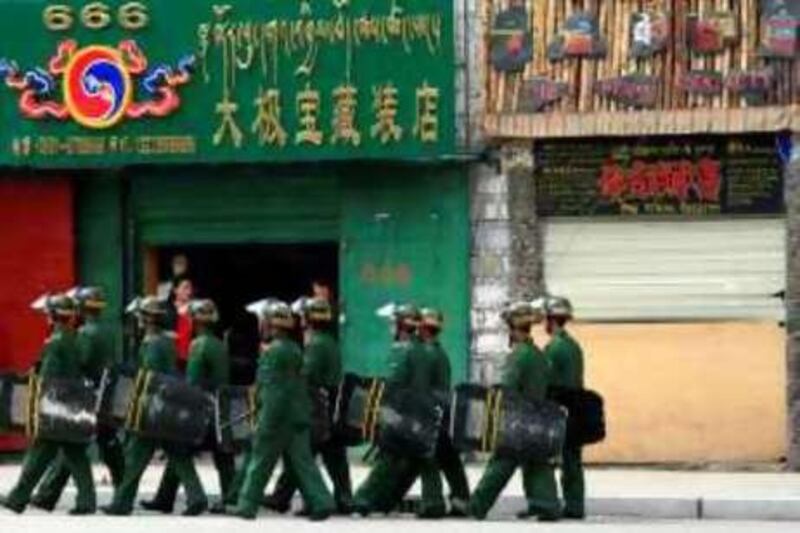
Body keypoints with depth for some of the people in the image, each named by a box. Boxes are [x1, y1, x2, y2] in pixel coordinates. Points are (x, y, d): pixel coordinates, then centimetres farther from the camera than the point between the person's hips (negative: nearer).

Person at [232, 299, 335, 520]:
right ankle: (321, 501, -1)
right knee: (302, 462, 7)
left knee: (260, 462, 3)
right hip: (299, 417, 8)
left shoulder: (272, 353, -14)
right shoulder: (294, 350, 13)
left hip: (278, 418, -8)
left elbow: (272, 394, -19)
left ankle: (247, 505, 10)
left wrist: (265, 425, -19)